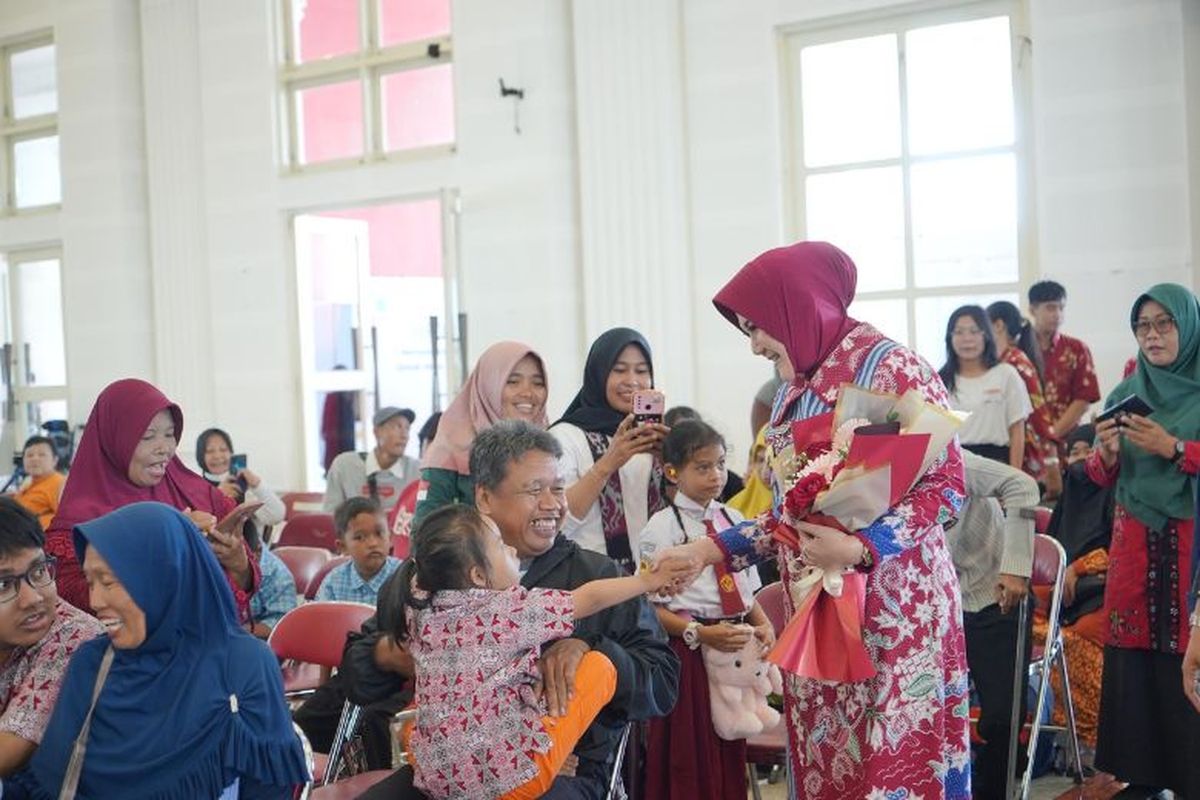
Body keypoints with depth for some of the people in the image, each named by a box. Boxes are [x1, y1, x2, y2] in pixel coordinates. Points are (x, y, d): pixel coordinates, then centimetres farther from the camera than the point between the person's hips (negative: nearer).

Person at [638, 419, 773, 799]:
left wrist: (763, 624, -2)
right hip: (688, 652, -5)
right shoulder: (662, 527, -9)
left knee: (732, 751, 13)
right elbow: (650, 606, -12)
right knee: (690, 758, 4)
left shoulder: (733, 519, 9)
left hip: (735, 647, 6)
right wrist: (699, 634, -21)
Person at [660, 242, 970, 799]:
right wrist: (712, 549, 7)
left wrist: (860, 550, -24)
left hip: (893, 606, -7)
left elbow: (945, 485, -14)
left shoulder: (892, 369, -10)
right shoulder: (794, 389, 13)